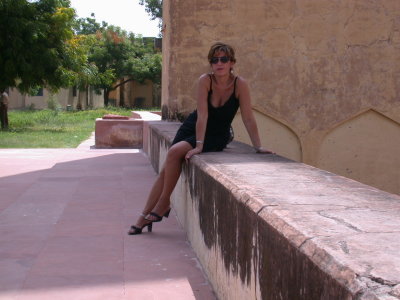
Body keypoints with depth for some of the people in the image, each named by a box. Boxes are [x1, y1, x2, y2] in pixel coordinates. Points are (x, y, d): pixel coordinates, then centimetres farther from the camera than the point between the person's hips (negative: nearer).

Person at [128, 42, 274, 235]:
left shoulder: (240, 84, -20)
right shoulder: (205, 81, -18)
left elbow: (248, 118, -17)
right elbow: (202, 115, -23)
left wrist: (258, 147, -19)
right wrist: (199, 146, -27)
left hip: (217, 136, -2)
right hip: (193, 127, 2)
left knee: (175, 152, -25)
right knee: (166, 170, -4)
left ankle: (163, 204, -9)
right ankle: (144, 217, 6)